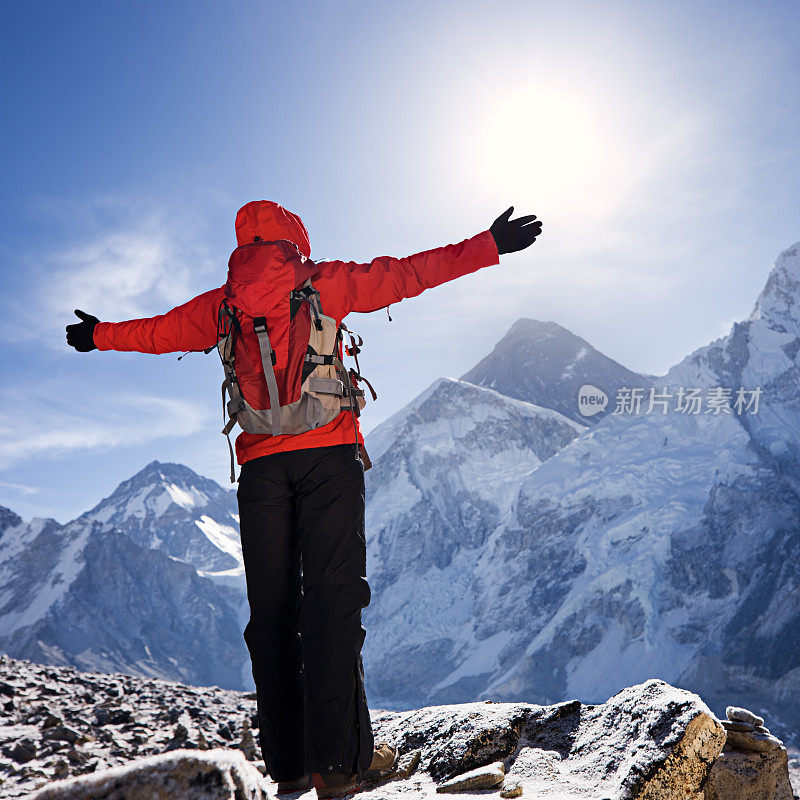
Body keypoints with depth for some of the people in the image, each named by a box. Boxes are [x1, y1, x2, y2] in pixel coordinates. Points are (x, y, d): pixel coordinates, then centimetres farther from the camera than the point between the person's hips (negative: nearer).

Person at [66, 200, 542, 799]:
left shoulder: (222, 304, 16)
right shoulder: (325, 283, 9)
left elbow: (159, 330, 30)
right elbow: (410, 273, 9)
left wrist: (100, 335, 50)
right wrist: (491, 245, 16)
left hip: (261, 464, 3)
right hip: (328, 454, -2)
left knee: (272, 607, 6)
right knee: (333, 596, -7)